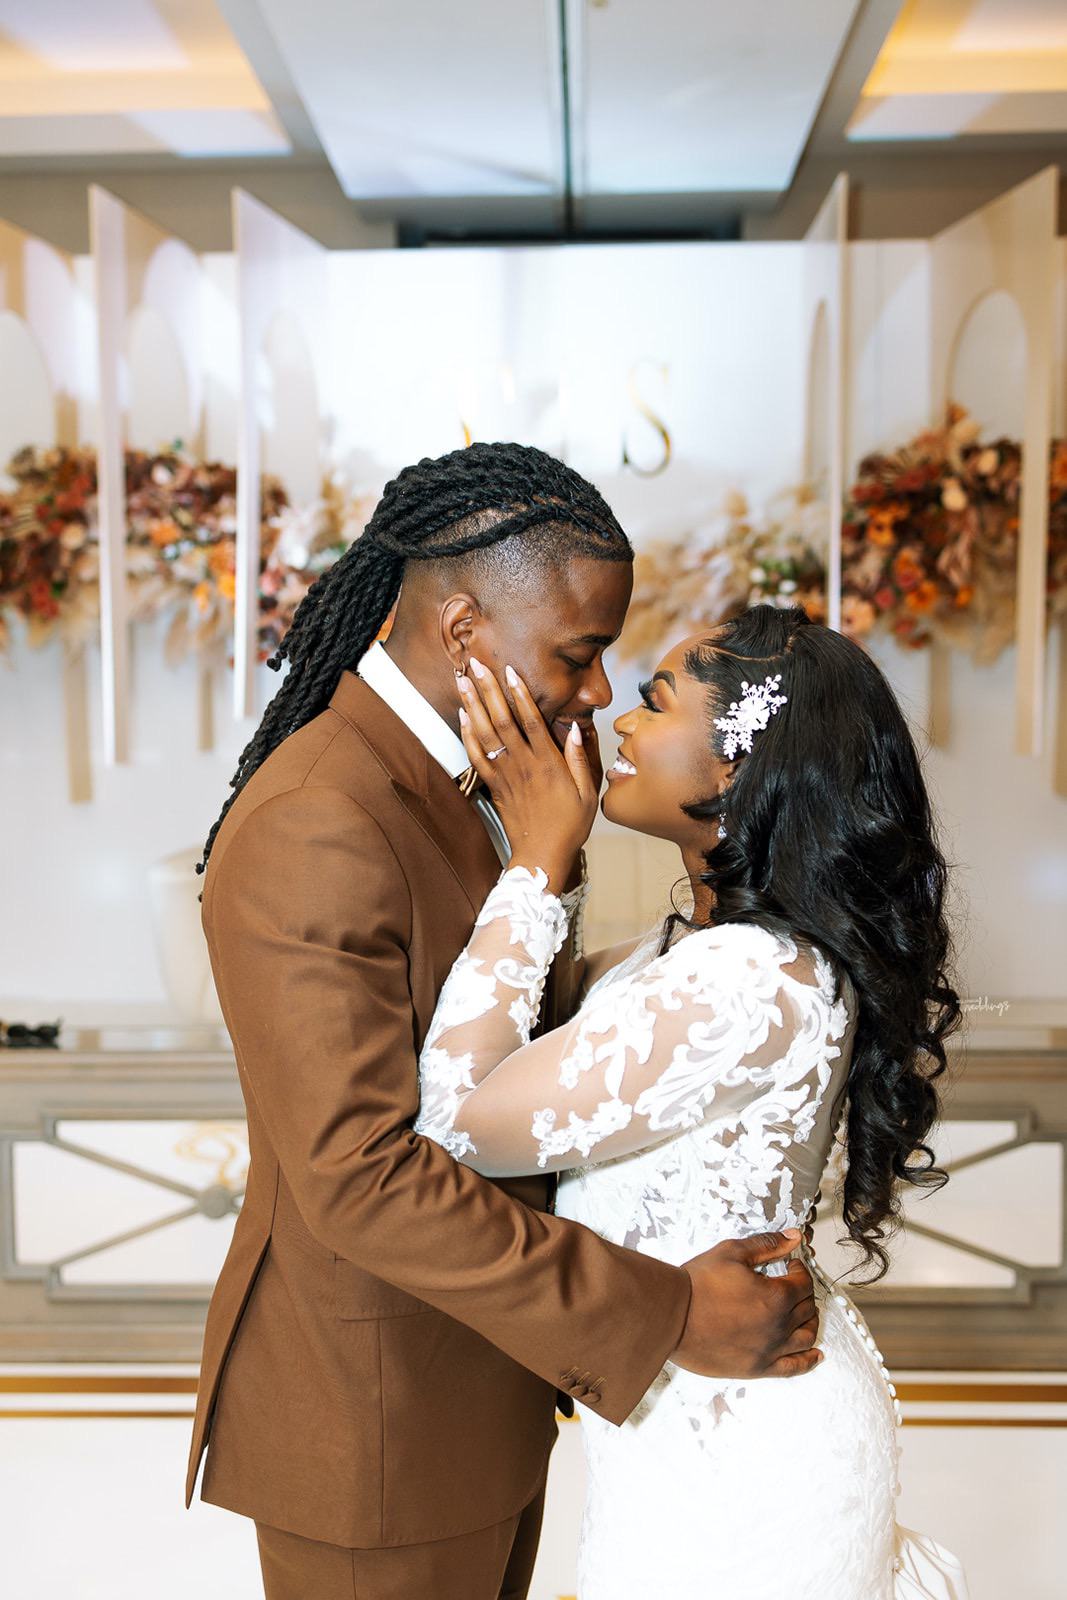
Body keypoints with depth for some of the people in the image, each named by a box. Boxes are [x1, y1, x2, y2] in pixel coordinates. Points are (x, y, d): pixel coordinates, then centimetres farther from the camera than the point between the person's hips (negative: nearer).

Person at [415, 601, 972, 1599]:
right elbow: (565, 998, 13)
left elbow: (466, 1114, -27)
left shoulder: (751, 984, -30)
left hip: (729, 1458, -8)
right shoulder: (724, 944, 0)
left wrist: (538, 863, -22)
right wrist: (537, 847, 2)